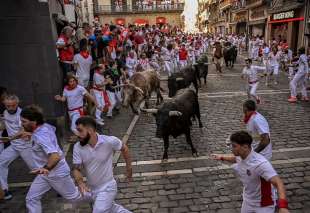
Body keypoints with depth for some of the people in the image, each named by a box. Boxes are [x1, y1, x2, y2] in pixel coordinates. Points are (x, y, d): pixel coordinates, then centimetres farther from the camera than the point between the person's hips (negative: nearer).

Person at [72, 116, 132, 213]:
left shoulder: (109, 141, -24)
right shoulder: (77, 147, -14)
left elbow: (124, 149, -5)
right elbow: (76, 169, -13)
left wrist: (128, 167, 4)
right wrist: (80, 182, -33)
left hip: (107, 188, -5)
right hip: (91, 188, 5)